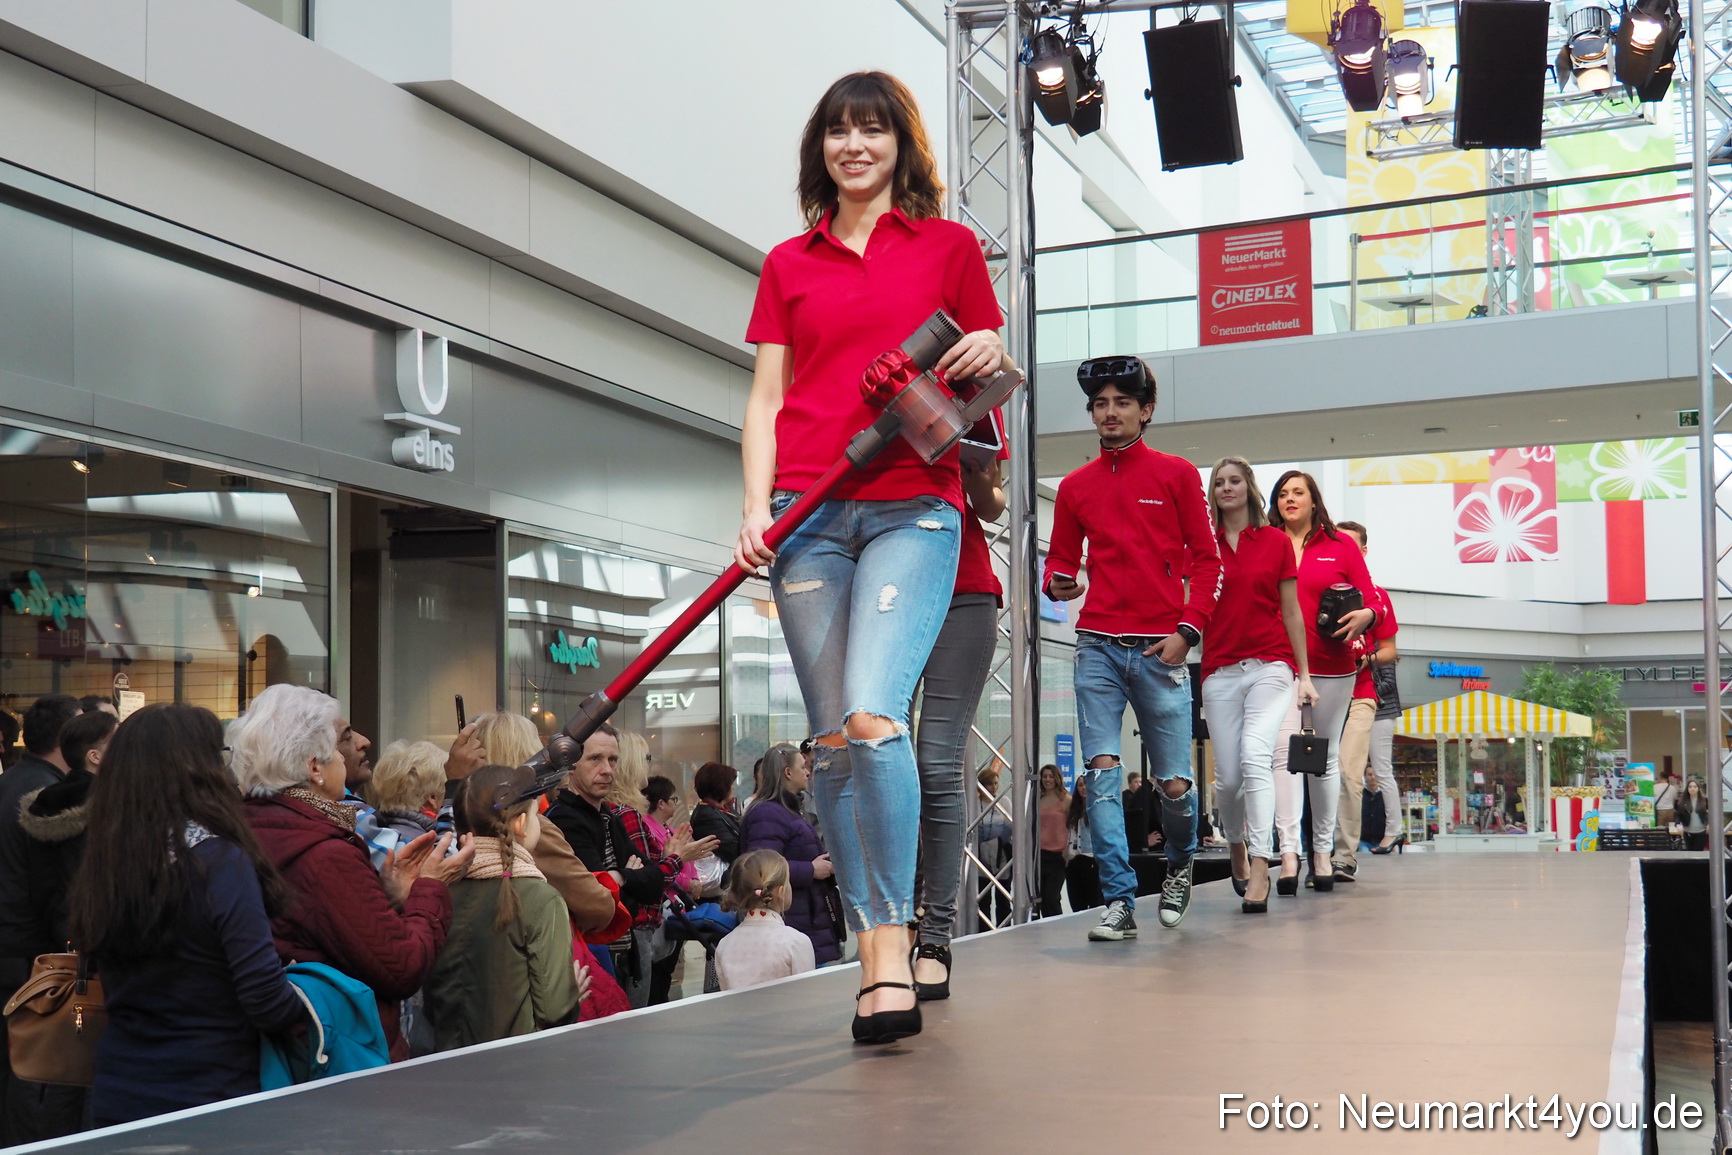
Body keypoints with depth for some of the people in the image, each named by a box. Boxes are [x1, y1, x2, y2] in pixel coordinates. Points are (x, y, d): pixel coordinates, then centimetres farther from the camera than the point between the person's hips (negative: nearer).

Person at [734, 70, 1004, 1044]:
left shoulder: (948, 245, 11)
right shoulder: (789, 264, 17)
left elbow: (991, 378, 16)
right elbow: (767, 397, 12)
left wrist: (987, 356, -8)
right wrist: (756, 506, -1)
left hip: (912, 507, -3)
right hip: (809, 514, 3)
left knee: (873, 714, -21)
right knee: (831, 738, 1)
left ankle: (894, 947, -15)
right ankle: (872, 952, 8)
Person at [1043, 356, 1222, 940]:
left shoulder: (1177, 475, 6)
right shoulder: (1075, 486, 12)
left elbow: (1207, 560, 5)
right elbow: (1061, 558, 18)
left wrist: (1187, 629, -7)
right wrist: (1058, 582, -7)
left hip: (1160, 649, -2)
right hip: (1098, 647, 2)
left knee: (1174, 783, 2)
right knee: (1102, 773, -8)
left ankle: (1179, 865, 32)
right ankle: (1119, 901, -3)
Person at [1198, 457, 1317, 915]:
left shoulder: (1276, 542, 6)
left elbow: (1291, 612, 9)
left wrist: (1304, 674, 8)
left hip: (1270, 665, -2)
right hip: (1220, 670, 2)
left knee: (1255, 756, -21)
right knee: (1228, 776, 3)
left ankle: (1259, 869, -23)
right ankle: (1236, 847, 30)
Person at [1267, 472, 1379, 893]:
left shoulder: (1341, 546, 8)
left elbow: (1369, 599, 7)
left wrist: (1365, 616, -15)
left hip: (1332, 666, 1)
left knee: (1325, 756, 9)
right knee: (1283, 751, -14)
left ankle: (1323, 850, 19)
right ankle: (1289, 852, -18)